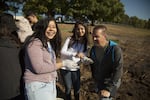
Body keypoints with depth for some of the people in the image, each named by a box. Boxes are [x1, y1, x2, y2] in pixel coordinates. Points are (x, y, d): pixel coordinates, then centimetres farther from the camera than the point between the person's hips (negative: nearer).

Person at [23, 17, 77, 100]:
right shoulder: (34, 43, -15)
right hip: (38, 85, -8)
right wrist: (63, 63, -18)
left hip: (51, 84, 8)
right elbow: (39, 68, -22)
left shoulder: (50, 44, 11)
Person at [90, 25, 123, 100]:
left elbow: (118, 71, -24)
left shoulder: (115, 49, -24)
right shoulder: (93, 49, -7)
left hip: (111, 83, -5)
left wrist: (108, 89, -24)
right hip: (98, 82, 5)